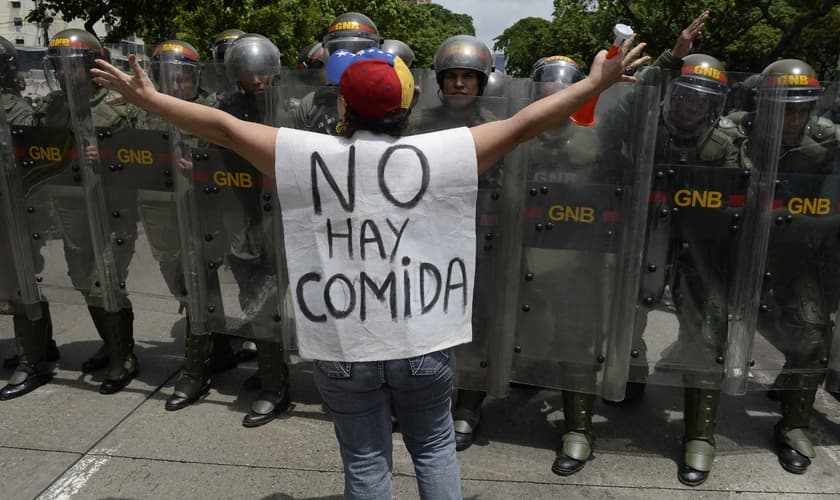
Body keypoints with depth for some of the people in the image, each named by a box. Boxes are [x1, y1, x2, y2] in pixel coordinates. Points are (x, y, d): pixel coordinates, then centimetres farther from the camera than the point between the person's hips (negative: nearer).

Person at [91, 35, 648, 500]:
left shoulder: (308, 156, -8)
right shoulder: (438, 155, -9)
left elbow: (223, 126, 1)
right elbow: (522, 125, -3)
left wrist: (147, 97, 16)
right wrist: (596, 83, 9)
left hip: (342, 347, 0)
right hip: (424, 343, 1)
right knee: (434, 448, 24)